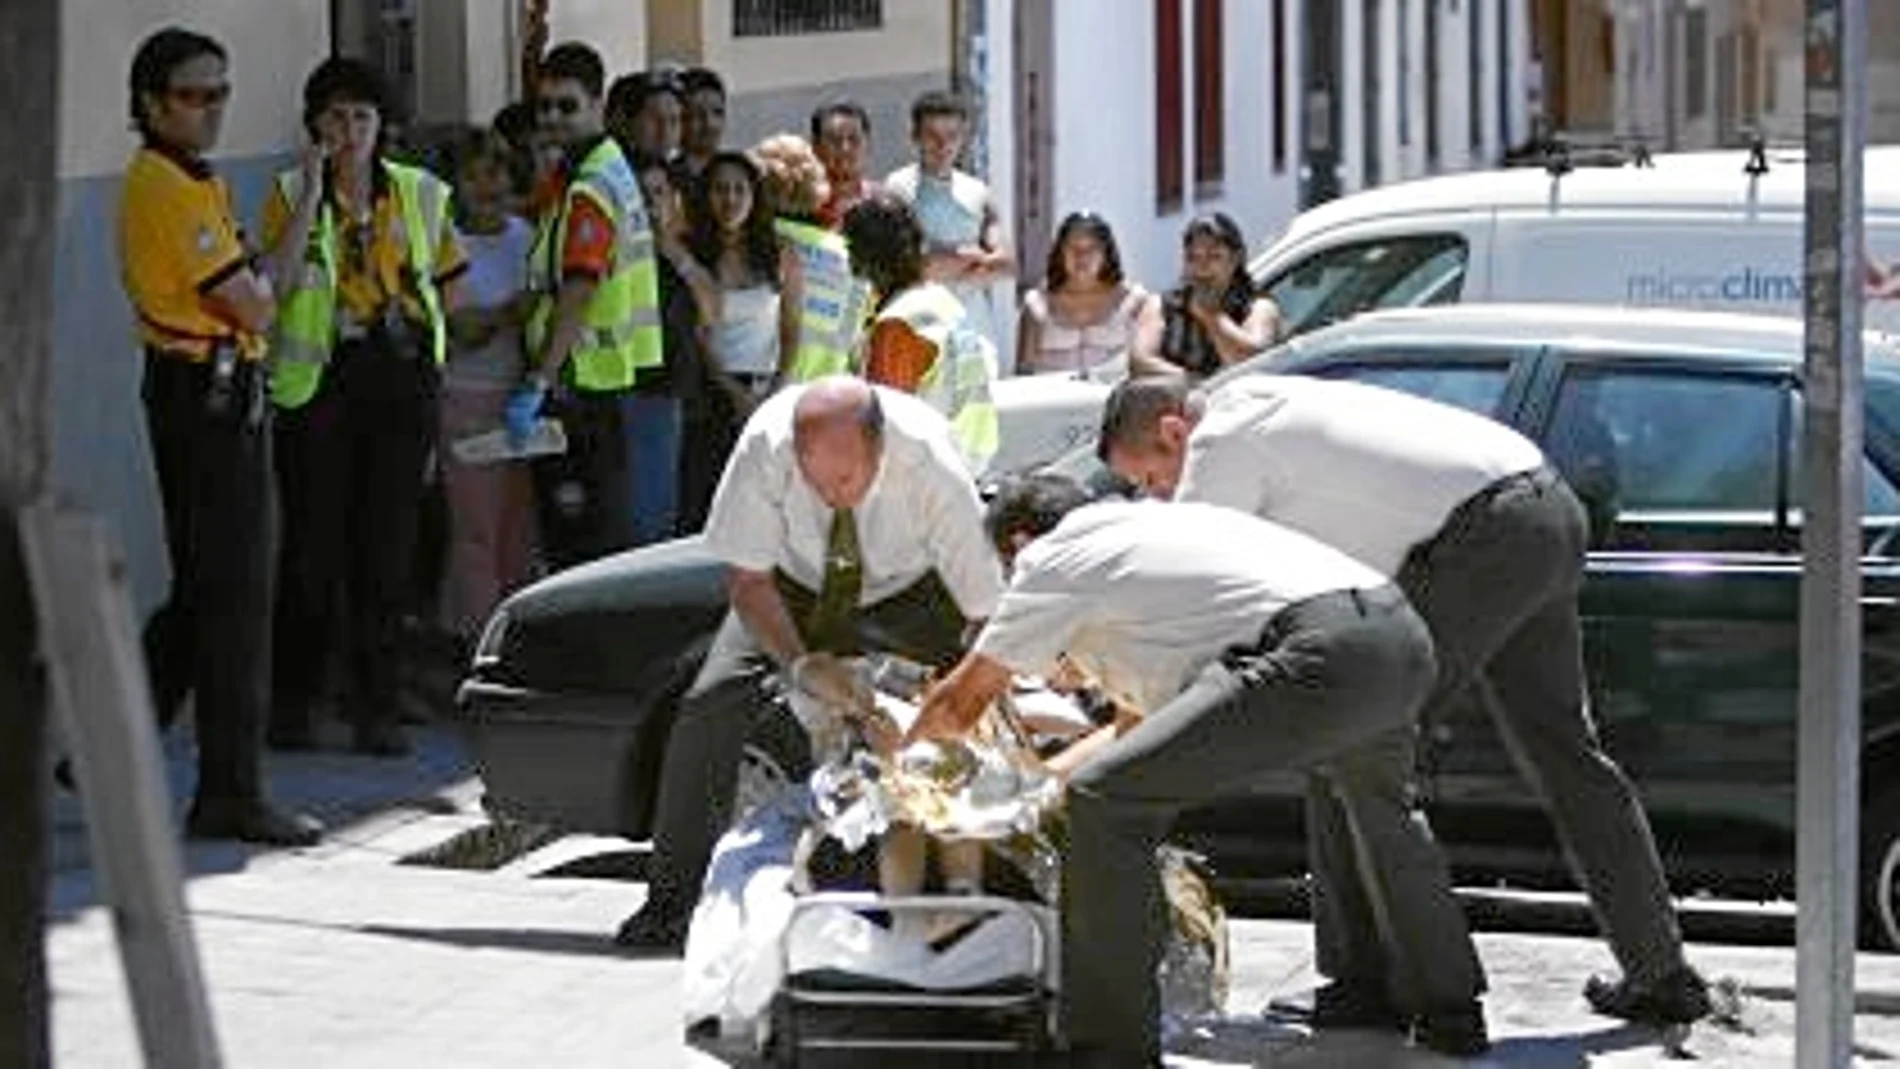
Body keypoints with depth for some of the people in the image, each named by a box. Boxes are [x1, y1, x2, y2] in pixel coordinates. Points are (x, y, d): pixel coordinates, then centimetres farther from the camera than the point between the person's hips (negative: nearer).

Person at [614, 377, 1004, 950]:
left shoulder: (932, 467, -36)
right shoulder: (765, 447, -33)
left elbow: (985, 611, -31)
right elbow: (747, 579, -20)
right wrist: (799, 662, -35)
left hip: (909, 596, -1)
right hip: (794, 589, 1)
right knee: (709, 706, -16)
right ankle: (672, 898, -4)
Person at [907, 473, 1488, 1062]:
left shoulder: (1052, 556, 13)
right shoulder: (1142, 525, 37)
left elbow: (958, 700, 21)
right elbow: (1152, 707, 48)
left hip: (1321, 654, -9)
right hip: (1405, 633, 9)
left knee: (1105, 804, -6)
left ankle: (1110, 1048, -2)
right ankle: (1452, 1017, 44)